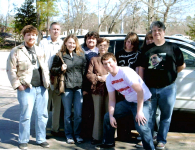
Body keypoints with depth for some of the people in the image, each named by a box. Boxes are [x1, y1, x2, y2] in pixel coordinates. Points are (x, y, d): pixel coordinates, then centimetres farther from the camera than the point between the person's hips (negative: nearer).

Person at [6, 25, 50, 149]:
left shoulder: (40, 51, 16)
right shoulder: (16, 52, -1)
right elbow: (11, 70, -3)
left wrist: (47, 82, 11)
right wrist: (17, 84, -10)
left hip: (42, 88, 5)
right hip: (26, 89, -5)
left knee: (42, 115, 9)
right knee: (26, 116, -1)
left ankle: (41, 139, 22)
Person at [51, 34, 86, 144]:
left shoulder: (81, 55, 9)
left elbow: (85, 69, 11)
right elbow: (53, 70, 7)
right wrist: (60, 69, -13)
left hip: (79, 87, 1)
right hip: (66, 87, -1)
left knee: (79, 113, 3)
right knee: (68, 113, 6)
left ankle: (77, 134, 18)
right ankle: (69, 135, 19)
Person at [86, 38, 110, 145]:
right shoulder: (93, 59, 12)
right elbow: (88, 74, 7)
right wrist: (98, 78, -7)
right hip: (97, 89, 1)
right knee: (98, 113, 4)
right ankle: (97, 137, 12)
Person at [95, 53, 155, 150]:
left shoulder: (125, 72, -23)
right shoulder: (109, 79, 0)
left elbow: (140, 91, -27)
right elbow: (112, 100, 6)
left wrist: (139, 112, -27)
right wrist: (111, 116, -7)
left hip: (142, 101, -8)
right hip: (128, 101, 8)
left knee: (141, 126, -28)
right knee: (107, 117, 9)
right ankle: (108, 142, 29)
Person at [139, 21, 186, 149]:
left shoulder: (173, 48, 3)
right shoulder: (147, 49, 8)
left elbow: (182, 66, 10)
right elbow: (141, 68, 8)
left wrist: (170, 74, 6)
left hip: (167, 88, -1)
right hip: (150, 88, 1)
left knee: (166, 116, 7)